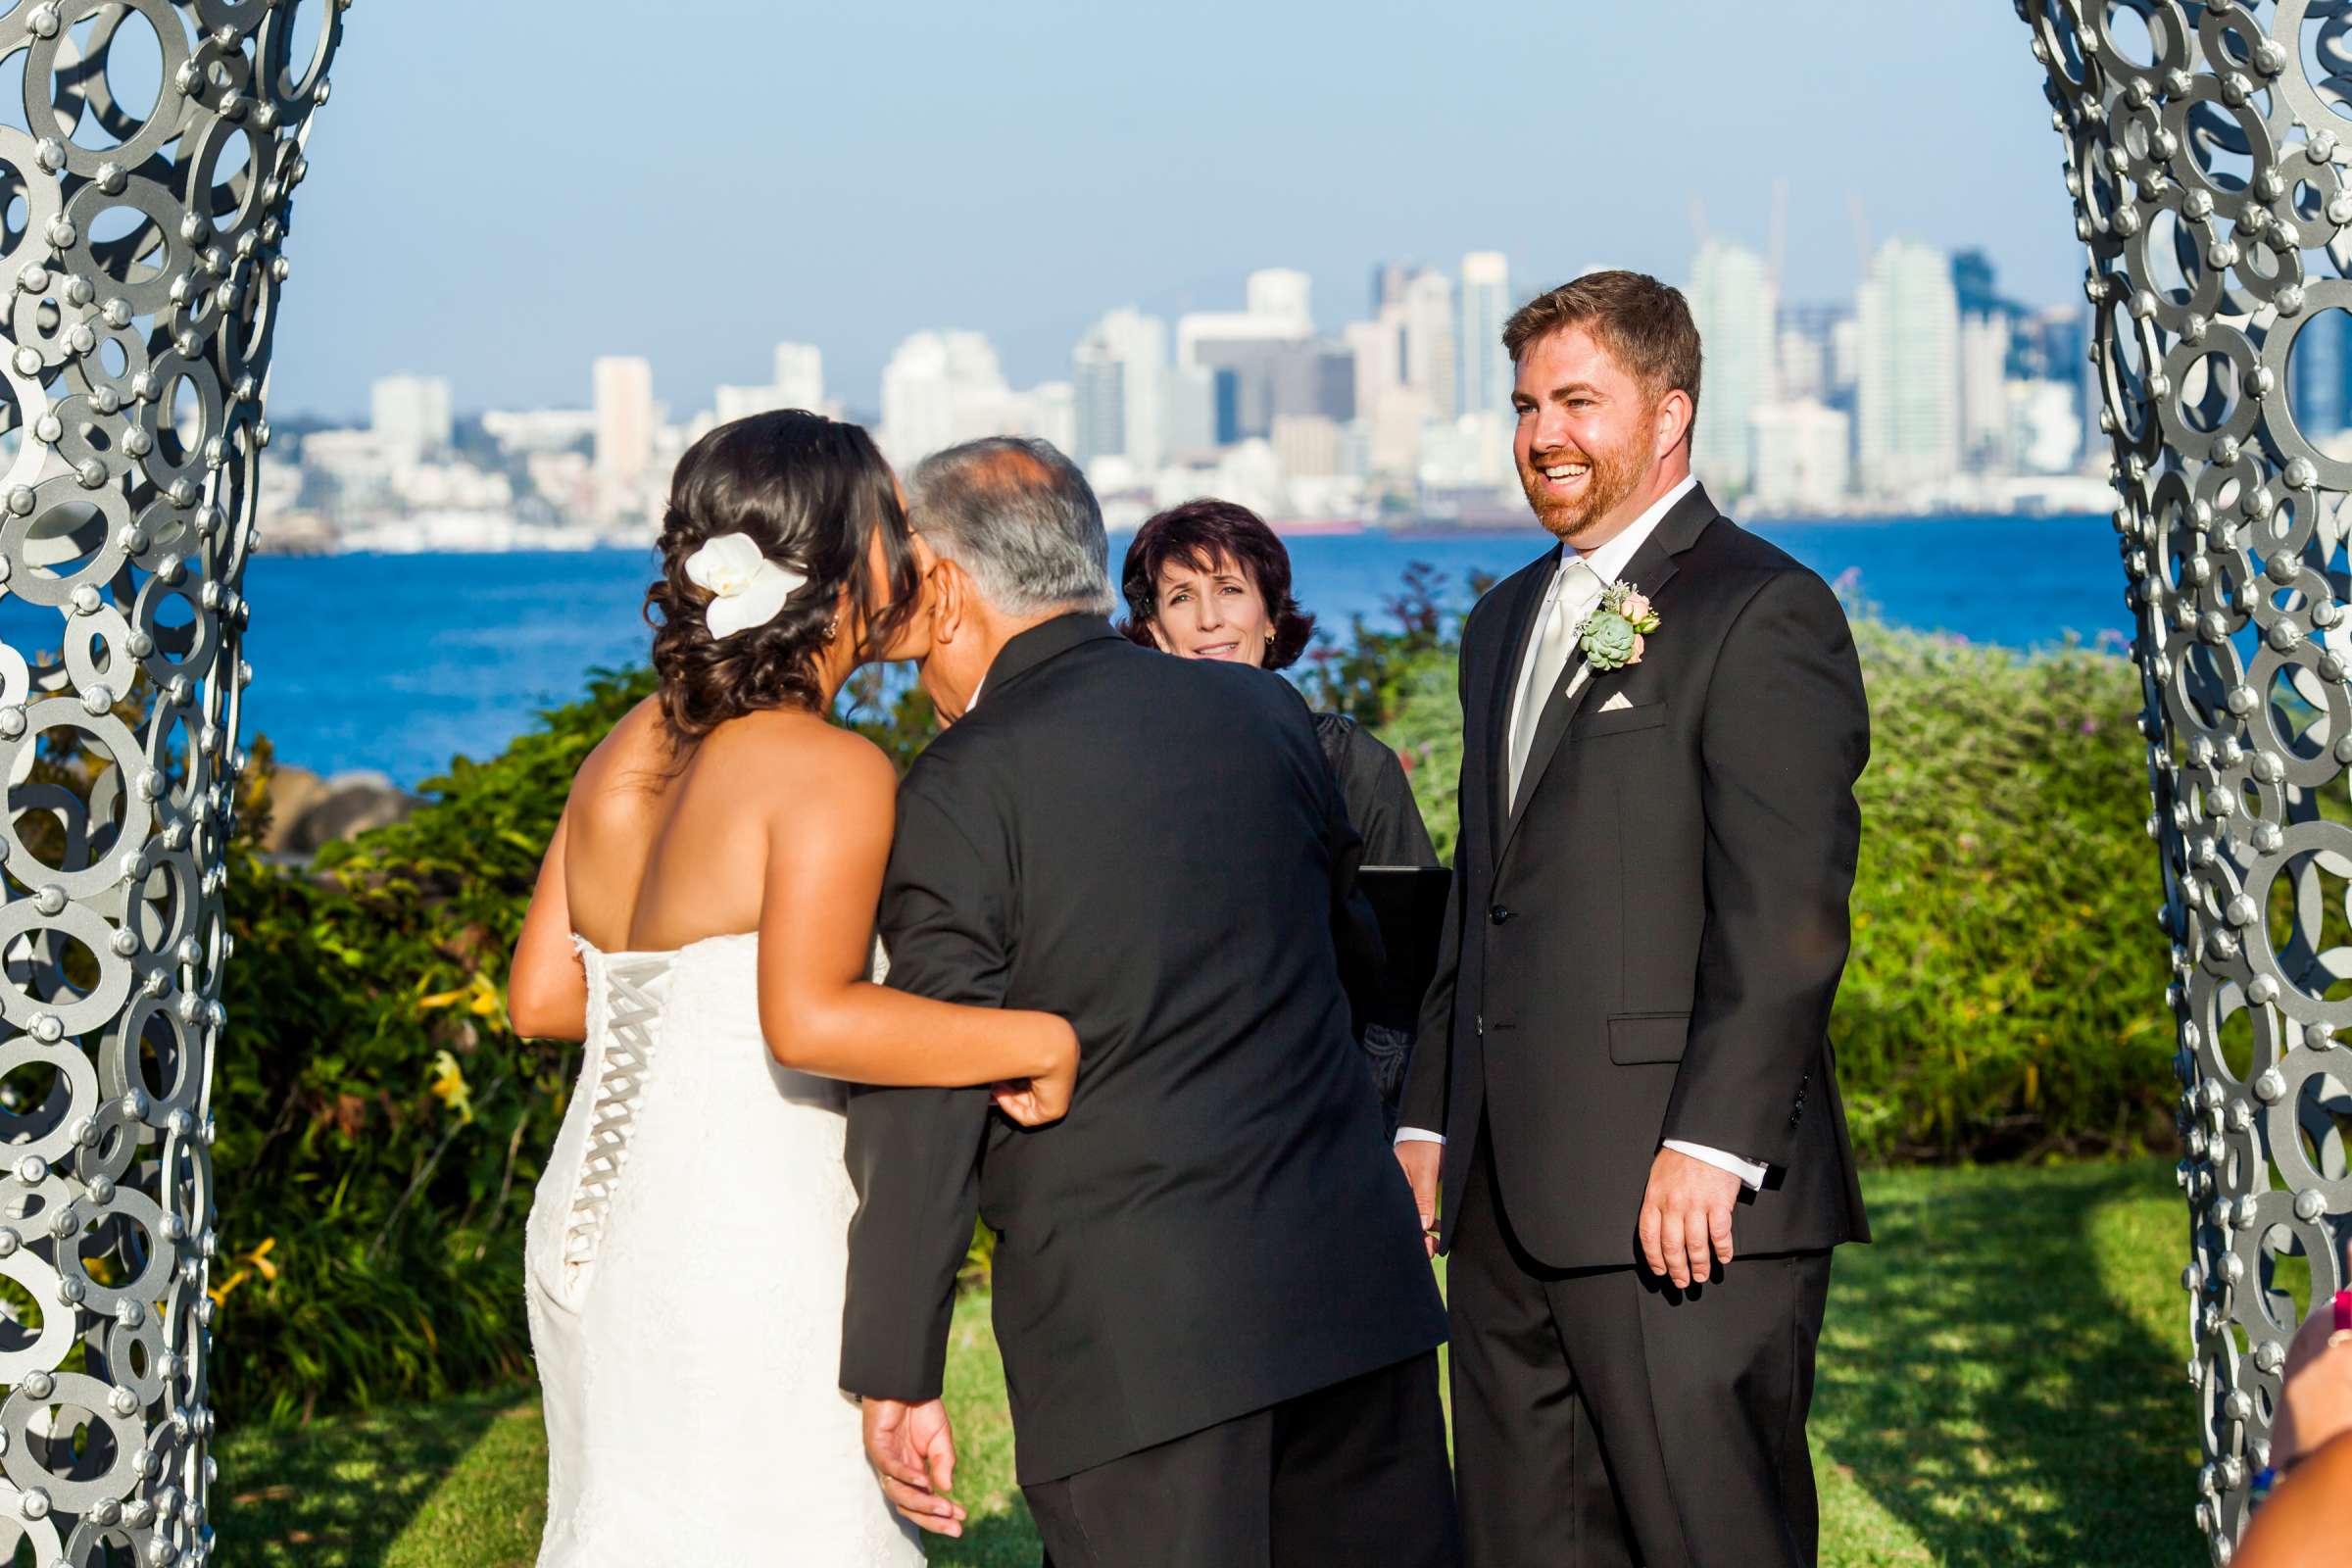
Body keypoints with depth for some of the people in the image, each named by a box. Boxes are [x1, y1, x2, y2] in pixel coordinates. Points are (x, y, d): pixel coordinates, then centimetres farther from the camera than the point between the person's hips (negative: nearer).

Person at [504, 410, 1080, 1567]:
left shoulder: (631, 749, 9)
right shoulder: (833, 772, -14)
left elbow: (540, 995, 12)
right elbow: (807, 1020, -27)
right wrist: (1039, 1041, -18)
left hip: (597, 1233, 8)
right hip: (744, 1245, -8)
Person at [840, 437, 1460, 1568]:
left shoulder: (956, 793, -10)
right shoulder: (1266, 712, 7)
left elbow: (926, 1104, -11)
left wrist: (894, 1374, -6)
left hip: (1133, 1329, -6)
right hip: (1349, 1276, 6)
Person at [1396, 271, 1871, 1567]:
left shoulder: (1760, 611, -6)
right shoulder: (1507, 620, 21)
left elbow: (1786, 914, -14)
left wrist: (1712, 1144, -21)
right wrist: (1430, 1119, 18)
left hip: (1684, 1200, -8)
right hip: (1509, 1207, 8)